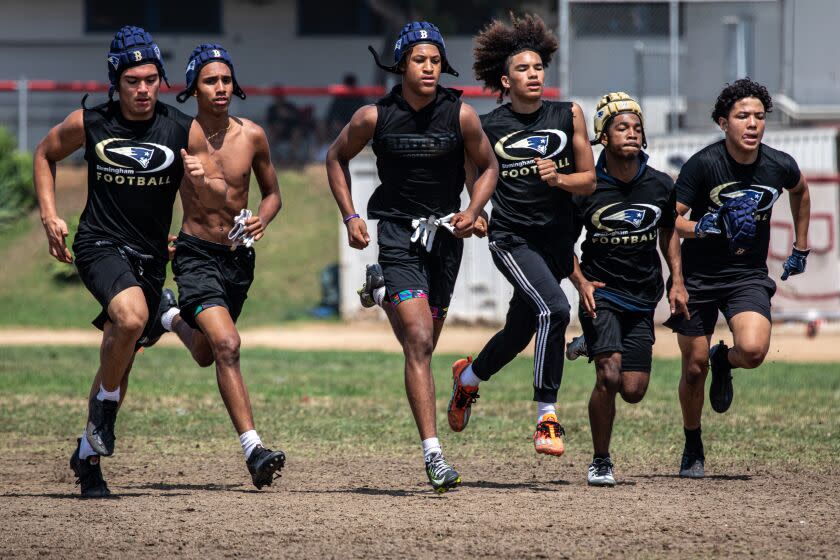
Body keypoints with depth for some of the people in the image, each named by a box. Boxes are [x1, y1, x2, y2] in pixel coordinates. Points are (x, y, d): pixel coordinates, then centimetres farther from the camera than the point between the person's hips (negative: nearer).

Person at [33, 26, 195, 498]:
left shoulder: (182, 130, -2)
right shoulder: (89, 123, -5)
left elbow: (214, 199, 6)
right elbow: (45, 154, 14)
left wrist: (204, 178, -17)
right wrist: (50, 216, 4)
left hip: (150, 256, 3)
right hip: (101, 244, -3)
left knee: (121, 359, 7)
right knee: (131, 317, -32)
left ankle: (89, 455, 23)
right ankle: (105, 407, -10)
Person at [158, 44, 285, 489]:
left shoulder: (252, 136, -2)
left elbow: (272, 193, 12)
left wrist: (262, 219, -9)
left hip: (240, 256, 5)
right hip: (197, 253, -5)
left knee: (206, 355, 22)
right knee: (226, 345, -24)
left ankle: (176, 320, 57)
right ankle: (253, 449, -26)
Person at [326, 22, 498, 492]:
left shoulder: (461, 115, -4)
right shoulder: (375, 117, -7)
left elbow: (488, 166, 10)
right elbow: (337, 158, 11)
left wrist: (472, 212, -6)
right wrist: (349, 216, 1)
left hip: (446, 233, 3)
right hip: (397, 231, -3)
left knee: (423, 345, 12)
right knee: (419, 342, -16)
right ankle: (434, 457, -20)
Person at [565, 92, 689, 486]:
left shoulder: (661, 185, -2)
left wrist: (676, 281, 8)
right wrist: (580, 282, -14)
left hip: (642, 299, 4)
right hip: (600, 293, -4)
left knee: (633, 391, 1)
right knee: (609, 378, -19)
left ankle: (591, 347, 33)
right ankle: (600, 463, 0)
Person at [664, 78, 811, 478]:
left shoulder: (779, 166, -7)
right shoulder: (703, 164, -16)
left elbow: (800, 191, 18)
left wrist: (800, 247, 21)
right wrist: (705, 227, -32)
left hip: (749, 276, 1)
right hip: (698, 276, -1)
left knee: (753, 350, -24)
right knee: (694, 367, 4)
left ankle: (724, 361, 14)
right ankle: (692, 448, 29)